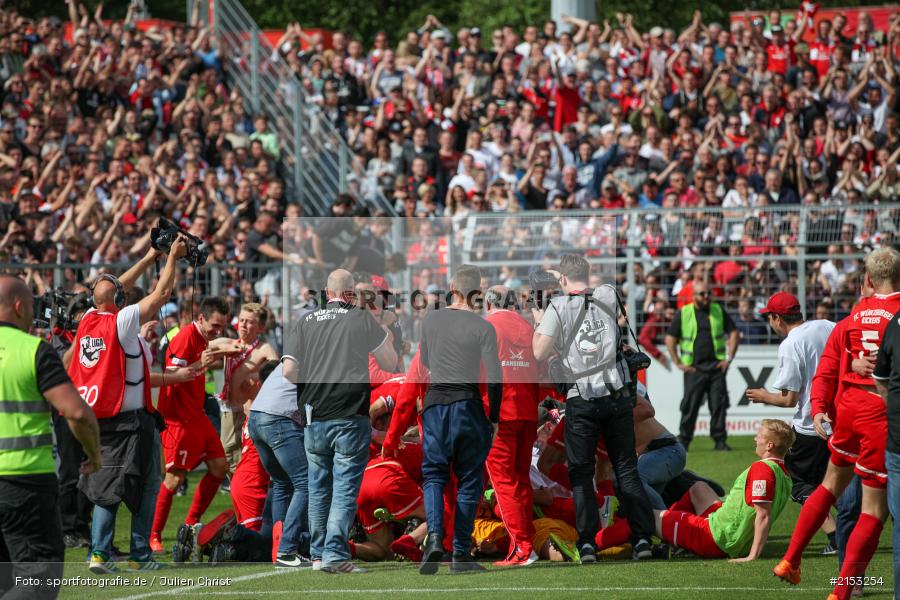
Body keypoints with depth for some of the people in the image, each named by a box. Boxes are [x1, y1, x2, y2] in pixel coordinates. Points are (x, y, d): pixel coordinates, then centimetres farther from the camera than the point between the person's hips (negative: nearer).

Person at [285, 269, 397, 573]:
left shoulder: (306, 322, 7)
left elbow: (289, 371, 2)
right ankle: (335, 554, -11)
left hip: (314, 419, 4)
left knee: (318, 488, 14)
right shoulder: (361, 318, -2)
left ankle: (318, 554, 19)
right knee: (345, 489, -3)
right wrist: (387, 338, 25)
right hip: (350, 419, -4)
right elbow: (390, 363, 6)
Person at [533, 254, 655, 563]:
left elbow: (539, 352, -9)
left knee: (581, 473, 6)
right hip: (617, 395, 2)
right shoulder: (609, 297, 4)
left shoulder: (558, 308, -6)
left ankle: (587, 542, -2)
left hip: (581, 400, -2)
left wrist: (538, 322, 8)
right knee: (626, 467, 9)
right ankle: (642, 537, 2)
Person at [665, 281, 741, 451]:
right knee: (690, 405, -4)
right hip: (693, 367, -2)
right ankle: (683, 440, 3)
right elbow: (670, 339, 6)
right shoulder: (683, 313, 4)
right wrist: (678, 363, 0)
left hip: (716, 366, 2)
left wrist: (729, 358, 5)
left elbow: (734, 334, 13)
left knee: (719, 404, -2)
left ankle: (720, 440, 3)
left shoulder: (718, 311, 10)